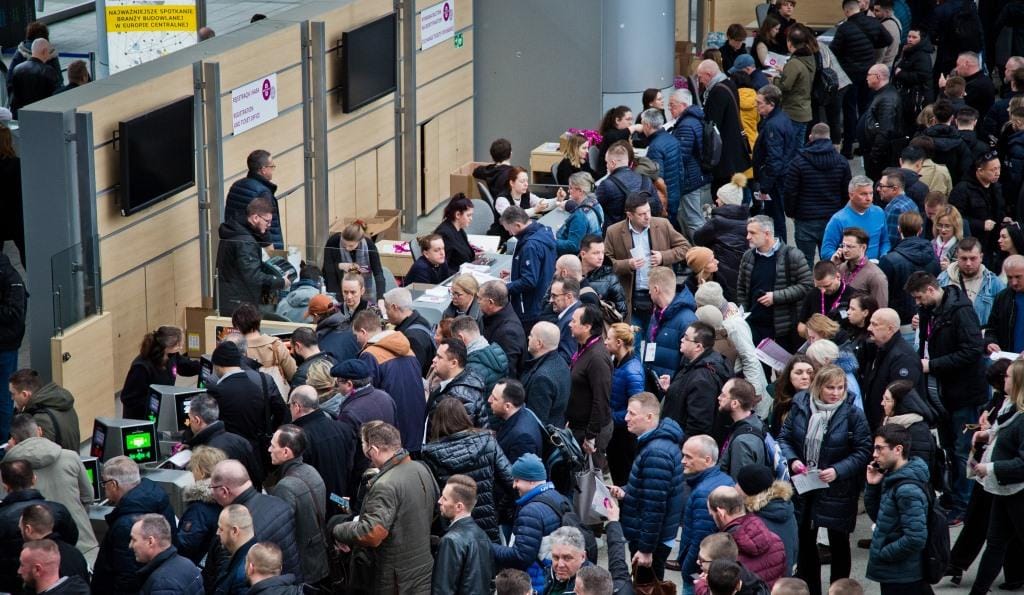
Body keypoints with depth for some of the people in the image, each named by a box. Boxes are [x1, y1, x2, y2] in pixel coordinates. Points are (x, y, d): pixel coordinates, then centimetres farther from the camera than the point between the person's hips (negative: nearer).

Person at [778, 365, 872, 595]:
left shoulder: (852, 414, -12)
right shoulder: (800, 406, -4)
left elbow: (863, 451, -10)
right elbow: (784, 437, 6)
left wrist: (837, 471, -21)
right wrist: (792, 460, -13)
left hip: (838, 489, -3)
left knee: (839, 544, 11)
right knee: (804, 542, 14)